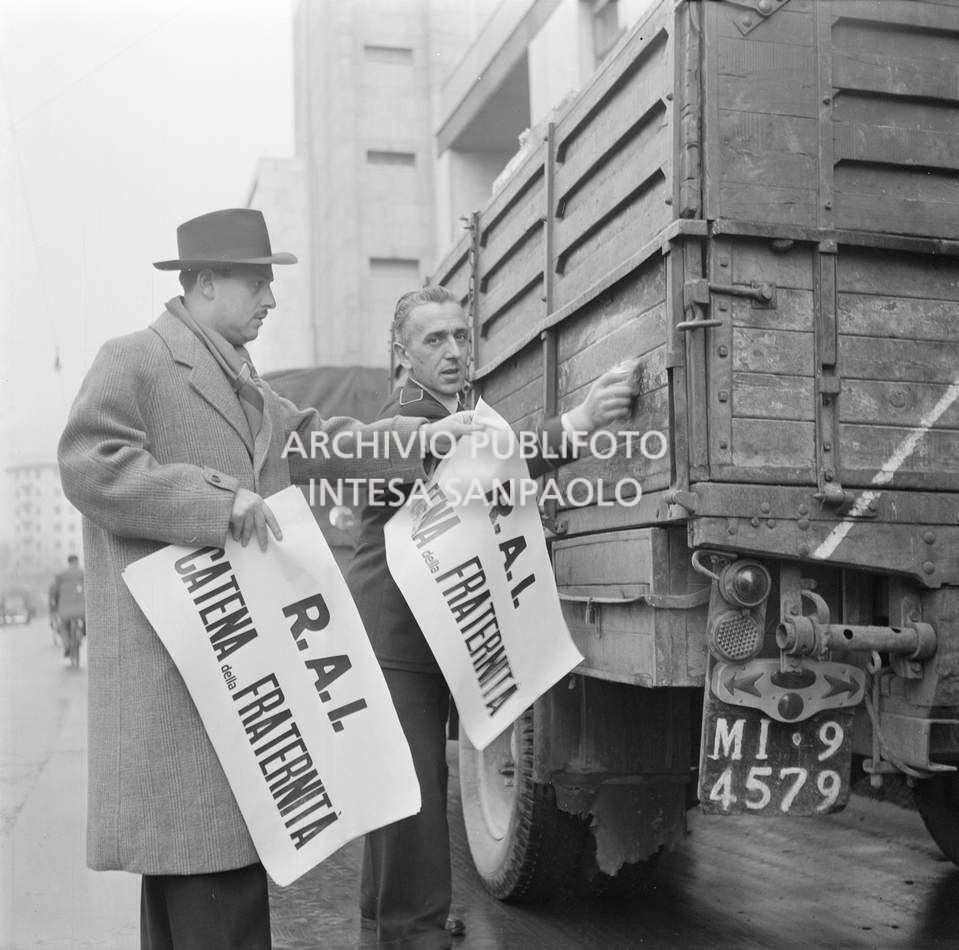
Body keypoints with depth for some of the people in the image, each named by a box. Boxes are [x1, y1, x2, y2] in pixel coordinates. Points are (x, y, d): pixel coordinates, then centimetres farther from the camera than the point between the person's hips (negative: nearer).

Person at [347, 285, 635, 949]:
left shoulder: (456, 416, 16)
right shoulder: (407, 418, -16)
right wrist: (575, 424, -42)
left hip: (430, 634, 10)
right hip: (392, 635, -10)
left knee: (414, 776, 18)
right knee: (412, 784, -7)